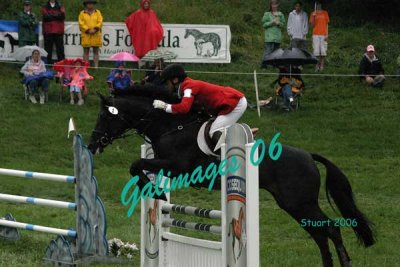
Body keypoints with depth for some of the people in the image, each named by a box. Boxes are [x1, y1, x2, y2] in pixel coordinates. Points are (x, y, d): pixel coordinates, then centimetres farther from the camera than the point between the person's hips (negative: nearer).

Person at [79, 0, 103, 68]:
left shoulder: (97, 12, 10)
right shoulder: (82, 13, 6)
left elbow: (100, 22, 1)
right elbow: (81, 24, -2)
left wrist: (95, 29, -13)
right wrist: (88, 30, -13)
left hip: (96, 35, 1)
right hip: (86, 35, -1)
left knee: (96, 51, 1)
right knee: (86, 51, 0)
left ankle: (96, 66, 1)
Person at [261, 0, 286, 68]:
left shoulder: (280, 14, 13)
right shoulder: (267, 14, 4)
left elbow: (283, 24, 12)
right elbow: (264, 24, -1)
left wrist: (279, 23, -9)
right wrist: (271, 22, -14)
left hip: (278, 36, 4)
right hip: (270, 36, -4)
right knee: (268, 50, -15)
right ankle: (264, 63, -17)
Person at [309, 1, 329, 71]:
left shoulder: (325, 13, 8)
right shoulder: (313, 14, 8)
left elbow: (327, 24, 8)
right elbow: (312, 25, 2)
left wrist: (327, 34, 0)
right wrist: (313, 17, -13)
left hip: (323, 34, 0)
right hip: (316, 35, 0)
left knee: (323, 51, -4)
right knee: (316, 51, -4)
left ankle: (322, 65, 0)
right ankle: (317, 65, -1)